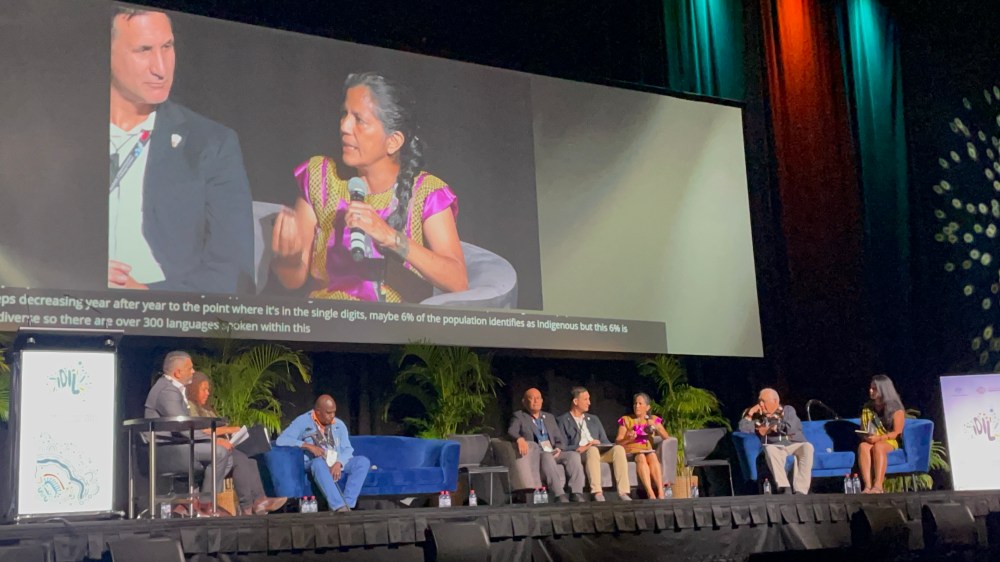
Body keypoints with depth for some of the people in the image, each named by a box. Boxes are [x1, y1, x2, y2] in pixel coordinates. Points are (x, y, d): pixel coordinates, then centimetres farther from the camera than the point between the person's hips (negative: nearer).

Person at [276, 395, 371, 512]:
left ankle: (347, 504, -32)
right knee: (319, 463, -40)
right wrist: (307, 445, -19)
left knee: (363, 461, -22)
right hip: (312, 465, -4)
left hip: (338, 465, 4)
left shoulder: (339, 425, 14)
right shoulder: (303, 422, 2)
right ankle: (339, 507, -49)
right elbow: (281, 440, -10)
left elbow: (347, 449, 6)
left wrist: (339, 463, -16)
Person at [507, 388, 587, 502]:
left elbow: (561, 439, 22)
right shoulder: (519, 416, 12)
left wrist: (558, 449, -3)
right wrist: (519, 439, -33)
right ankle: (560, 495, -47)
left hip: (554, 454, 5)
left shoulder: (549, 417, 27)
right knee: (547, 456, -38)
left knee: (574, 455, -24)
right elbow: (511, 432, -8)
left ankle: (576, 494, -34)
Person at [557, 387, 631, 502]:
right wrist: (579, 448, -16)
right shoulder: (563, 420, 12)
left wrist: (599, 443, -2)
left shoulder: (594, 419, 29)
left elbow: (605, 441, 22)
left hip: (601, 451, 5)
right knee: (593, 449, -39)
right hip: (578, 454, -5)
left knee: (618, 448, -27)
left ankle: (622, 492, -36)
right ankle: (597, 493, -48)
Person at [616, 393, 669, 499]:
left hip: (648, 450, 1)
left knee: (652, 456, -35)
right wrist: (628, 439, -16)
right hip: (630, 451, -1)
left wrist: (656, 427, -11)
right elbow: (617, 441, 4)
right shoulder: (626, 420, 14)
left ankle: (660, 493, -46)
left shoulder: (653, 420, 18)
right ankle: (650, 494, -49)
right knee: (641, 457, -36)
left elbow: (666, 437, 6)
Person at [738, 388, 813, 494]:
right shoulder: (759, 417, 17)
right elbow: (743, 429, 4)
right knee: (769, 449, -36)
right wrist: (750, 413, 1)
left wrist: (769, 429, 1)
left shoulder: (788, 410, 13)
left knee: (807, 447, -33)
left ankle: (800, 490, -41)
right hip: (776, 447, 0)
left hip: (795, 445, 0)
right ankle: (783, 488, -48)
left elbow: (790, 428, -6)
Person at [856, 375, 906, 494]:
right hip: (870, 441, 3)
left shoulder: (896, 408, 3)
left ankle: (878, 486, -52)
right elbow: (862, 430, 16)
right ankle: (867, 485, -49)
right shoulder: (867, 408, 17)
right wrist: (866, 437, -8)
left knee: (878, 447, -39)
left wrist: (878, 438, -20)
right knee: (862, 446, -34)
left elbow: (897, 433, -6)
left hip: (890, 442, -3)